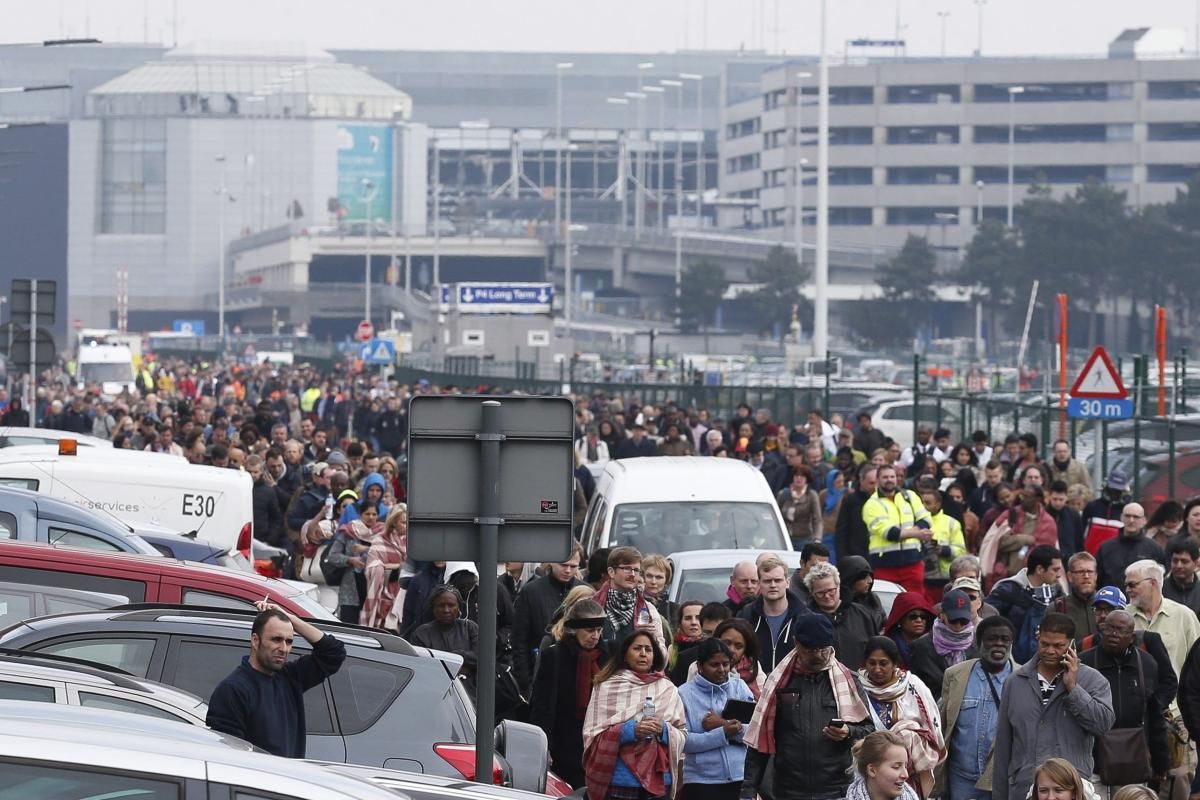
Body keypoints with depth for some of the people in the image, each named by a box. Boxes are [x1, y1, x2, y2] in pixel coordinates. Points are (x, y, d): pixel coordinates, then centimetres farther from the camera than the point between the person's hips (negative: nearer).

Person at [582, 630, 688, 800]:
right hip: (618, 780, -2)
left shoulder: (667, 689, 10)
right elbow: (591, 735, -1)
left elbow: (682, 733, 11)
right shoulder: (606, 687, 3)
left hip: (658, 779, 2)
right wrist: (628, 731, -15)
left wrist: (664, 731, -10)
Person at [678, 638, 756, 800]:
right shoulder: (685, 694, -3)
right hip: (701, 781, -3)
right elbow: (683, 741, -12)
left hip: (741, 779, 3)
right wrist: (722, 733, -21)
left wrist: (724, 725, -15)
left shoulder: (740, 687, 7)